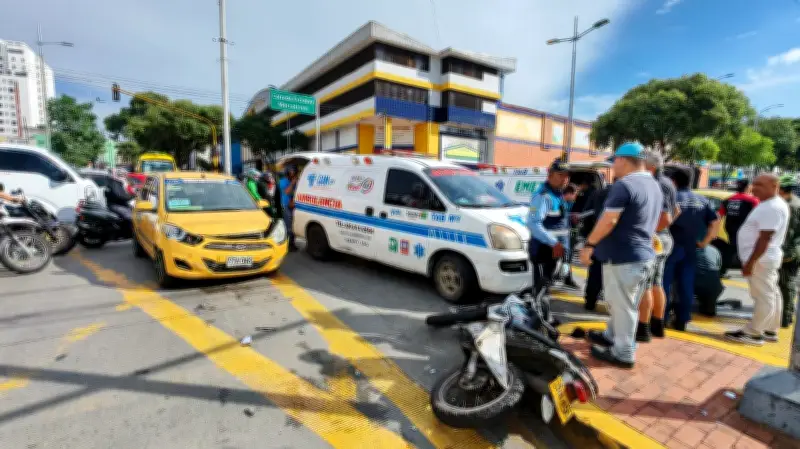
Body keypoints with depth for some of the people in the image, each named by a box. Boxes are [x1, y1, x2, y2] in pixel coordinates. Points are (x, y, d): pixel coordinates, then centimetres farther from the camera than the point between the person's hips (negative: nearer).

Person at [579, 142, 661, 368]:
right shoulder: (654, 186, 14)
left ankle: (623, 353, 12)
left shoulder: (624, 185, -18)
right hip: (644, 254, 10)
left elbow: (608, 221, -22)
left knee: (623, 305, 1)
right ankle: (611, 335, 37)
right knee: (620, 302, 21)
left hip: (623, 256, -10)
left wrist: (589, 244, -14)